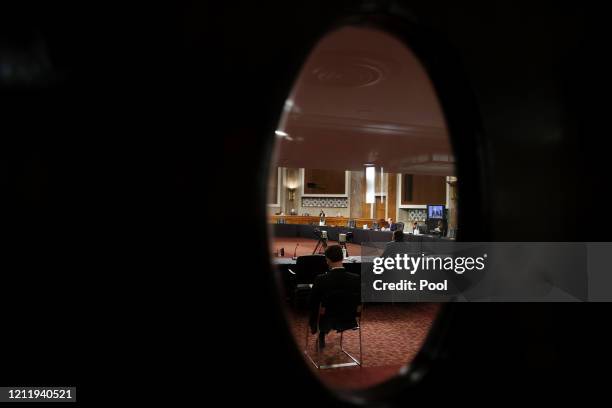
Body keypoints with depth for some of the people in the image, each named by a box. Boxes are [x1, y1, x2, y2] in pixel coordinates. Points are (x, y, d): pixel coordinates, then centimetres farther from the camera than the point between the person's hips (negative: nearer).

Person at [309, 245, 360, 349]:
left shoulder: (320, 280, -23)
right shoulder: (357, 279, -16)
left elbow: (313, 305, -11)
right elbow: (358, 302, -2)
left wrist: (313, 326, 6)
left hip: (328, 322, -2)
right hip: (350, 322, 3)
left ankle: (321, 338, 37)